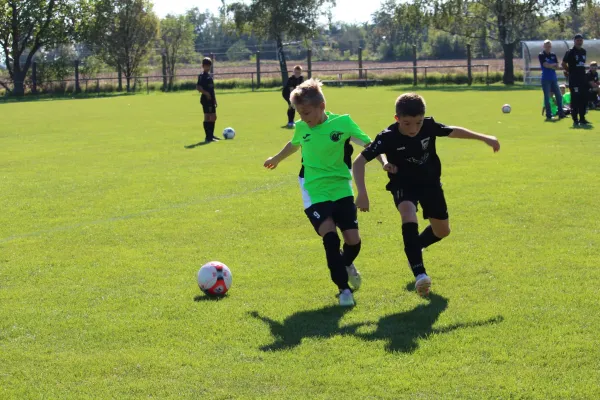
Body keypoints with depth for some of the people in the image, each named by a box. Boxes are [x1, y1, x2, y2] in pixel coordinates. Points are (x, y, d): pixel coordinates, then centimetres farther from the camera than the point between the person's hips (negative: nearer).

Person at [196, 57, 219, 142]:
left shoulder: (209, 76, 17)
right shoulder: (202, 76, -9)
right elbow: (198, 87, -19)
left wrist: (215, 99, 21)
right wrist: (206, 93, -26)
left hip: (211, 100, 9)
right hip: (206, 99, -9)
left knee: (213, 117, 13)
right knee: (207, 117, -9)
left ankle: (211, 135, 22)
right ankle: (208, 137, -8)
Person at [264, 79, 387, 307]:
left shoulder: (342, 122, -9)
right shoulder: (301, 128, 0)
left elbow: (368, 143, -2)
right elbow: (294, 145, 24)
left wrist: (383, 161, -19)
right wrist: (276, 159, 41)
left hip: (341, 189, 0)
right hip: (314, 193, 0)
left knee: (353, 240, -5)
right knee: (330, 235, -20)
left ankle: (346, 264, 34)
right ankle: (343, 288, -9)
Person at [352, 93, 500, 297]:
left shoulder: (429, 126, -21)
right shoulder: (388, 137, -29)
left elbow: (454, 131, 0)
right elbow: (359, 161, -27)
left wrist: (484, 138, 4)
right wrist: (362, 193, -36)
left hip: (430, 181, 4)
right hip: (403, 184, -4)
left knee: (442, 231, 10)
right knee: (408, 215, -34)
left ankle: (414, 248, 42)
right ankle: (419, 273, -35)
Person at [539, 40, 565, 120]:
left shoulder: (553, 55, 11)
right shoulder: (541, 55, -3)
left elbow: (558, 67, 3)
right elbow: (546, 65, -16)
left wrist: (550, 66, -12)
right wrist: (554, 65, -2)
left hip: (554, 78, 5)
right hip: (546, 79, -5)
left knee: (558, 96, 3)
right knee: (547, 97, -4)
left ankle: (561, 114, 8)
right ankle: (548, 115, 0)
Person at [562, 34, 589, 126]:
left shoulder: (584, 51, 13)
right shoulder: (570, 52, -8)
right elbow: (563, 64, -6)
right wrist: (569, 71, 4)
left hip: (583, 78, 7)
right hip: (574, 79, -7)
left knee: (584, 98, 9)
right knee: (575, 99, -7)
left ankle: (582, 118, 18)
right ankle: (575, 120, -4)